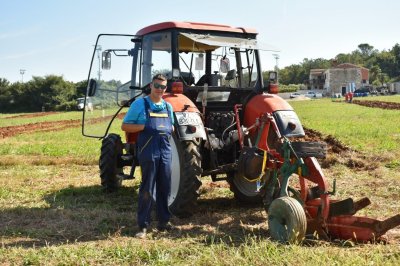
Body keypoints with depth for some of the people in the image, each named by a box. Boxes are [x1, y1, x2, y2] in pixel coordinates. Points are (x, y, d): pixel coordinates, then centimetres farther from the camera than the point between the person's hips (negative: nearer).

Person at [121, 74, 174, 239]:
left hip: (165, 153, 5)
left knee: (164, 189, 10)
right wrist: (144, 127, -15)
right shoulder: (140, 104, -2)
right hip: (148, 153, -5)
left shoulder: (168, 107, 15)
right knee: (147, 190, -3)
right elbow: (125, 126, -1)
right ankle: (143, 226, 5)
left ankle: (164, 222, 22)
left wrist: (169, 130, 4)